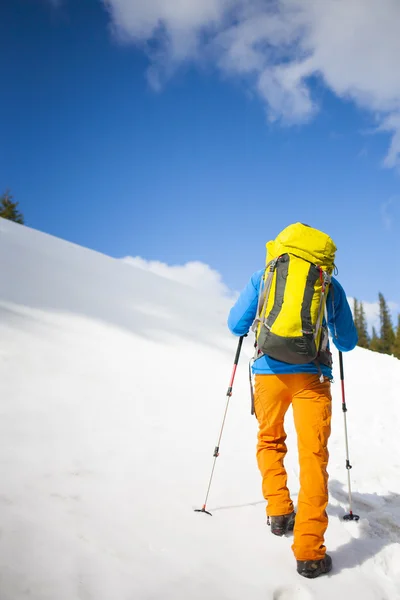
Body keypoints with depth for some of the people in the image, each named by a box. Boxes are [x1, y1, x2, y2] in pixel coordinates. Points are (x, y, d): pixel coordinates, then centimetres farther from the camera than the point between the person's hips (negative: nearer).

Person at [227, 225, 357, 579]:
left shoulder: (263, 276, 11)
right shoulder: (331, 284, 12)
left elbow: (236, 325, 10)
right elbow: (348, 342, 17)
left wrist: (254, 326, 32)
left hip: (269, 371, 1)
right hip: (311, 374, -1)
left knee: (270, 441, 24)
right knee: (313, 456, 0)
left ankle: (278, 511, 16)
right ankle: (309, 551, -4)